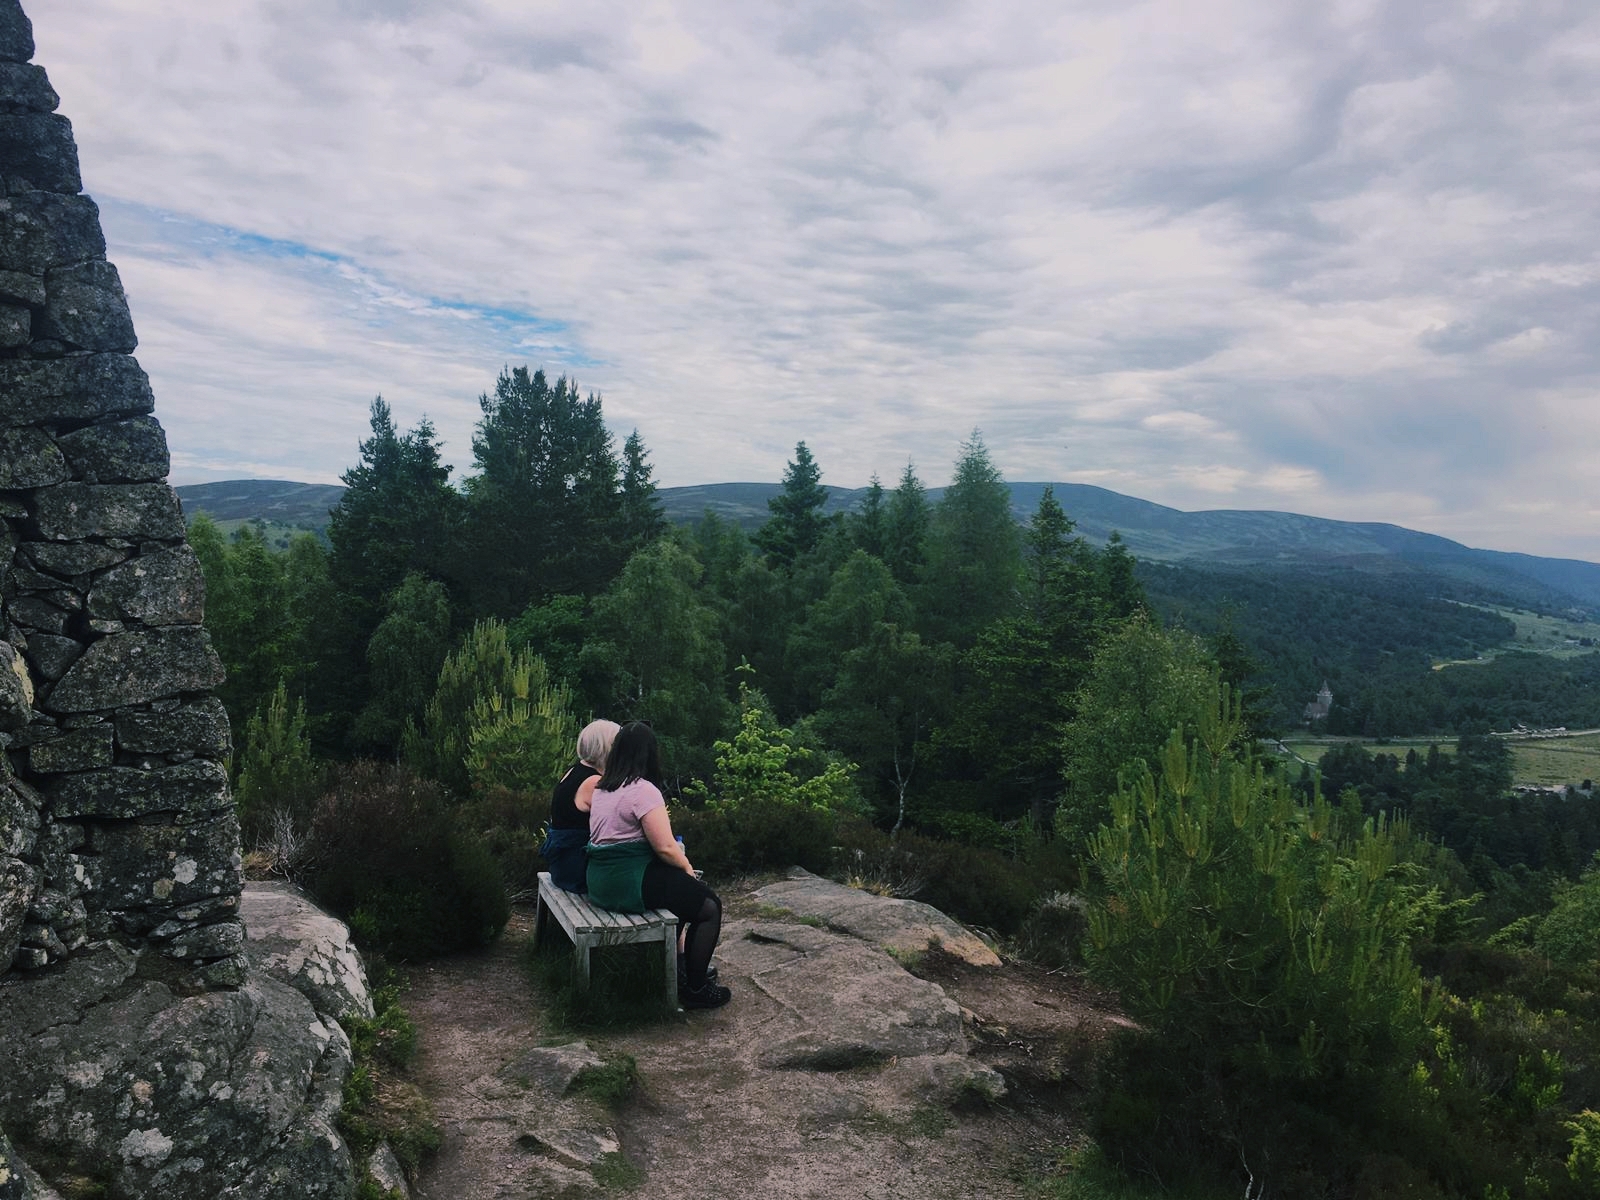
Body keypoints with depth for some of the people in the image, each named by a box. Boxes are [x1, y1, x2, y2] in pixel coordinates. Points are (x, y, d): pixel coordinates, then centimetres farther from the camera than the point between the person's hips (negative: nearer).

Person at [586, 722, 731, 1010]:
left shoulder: (601, 789, 11)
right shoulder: (643, 790, -17)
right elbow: (665, 847, -21)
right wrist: (687, 867, -1)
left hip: (601, 882, 9)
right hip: (631, 883, -9)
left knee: (684, 891, 27)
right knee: (710, 905, 4)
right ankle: (695, 988, 11)